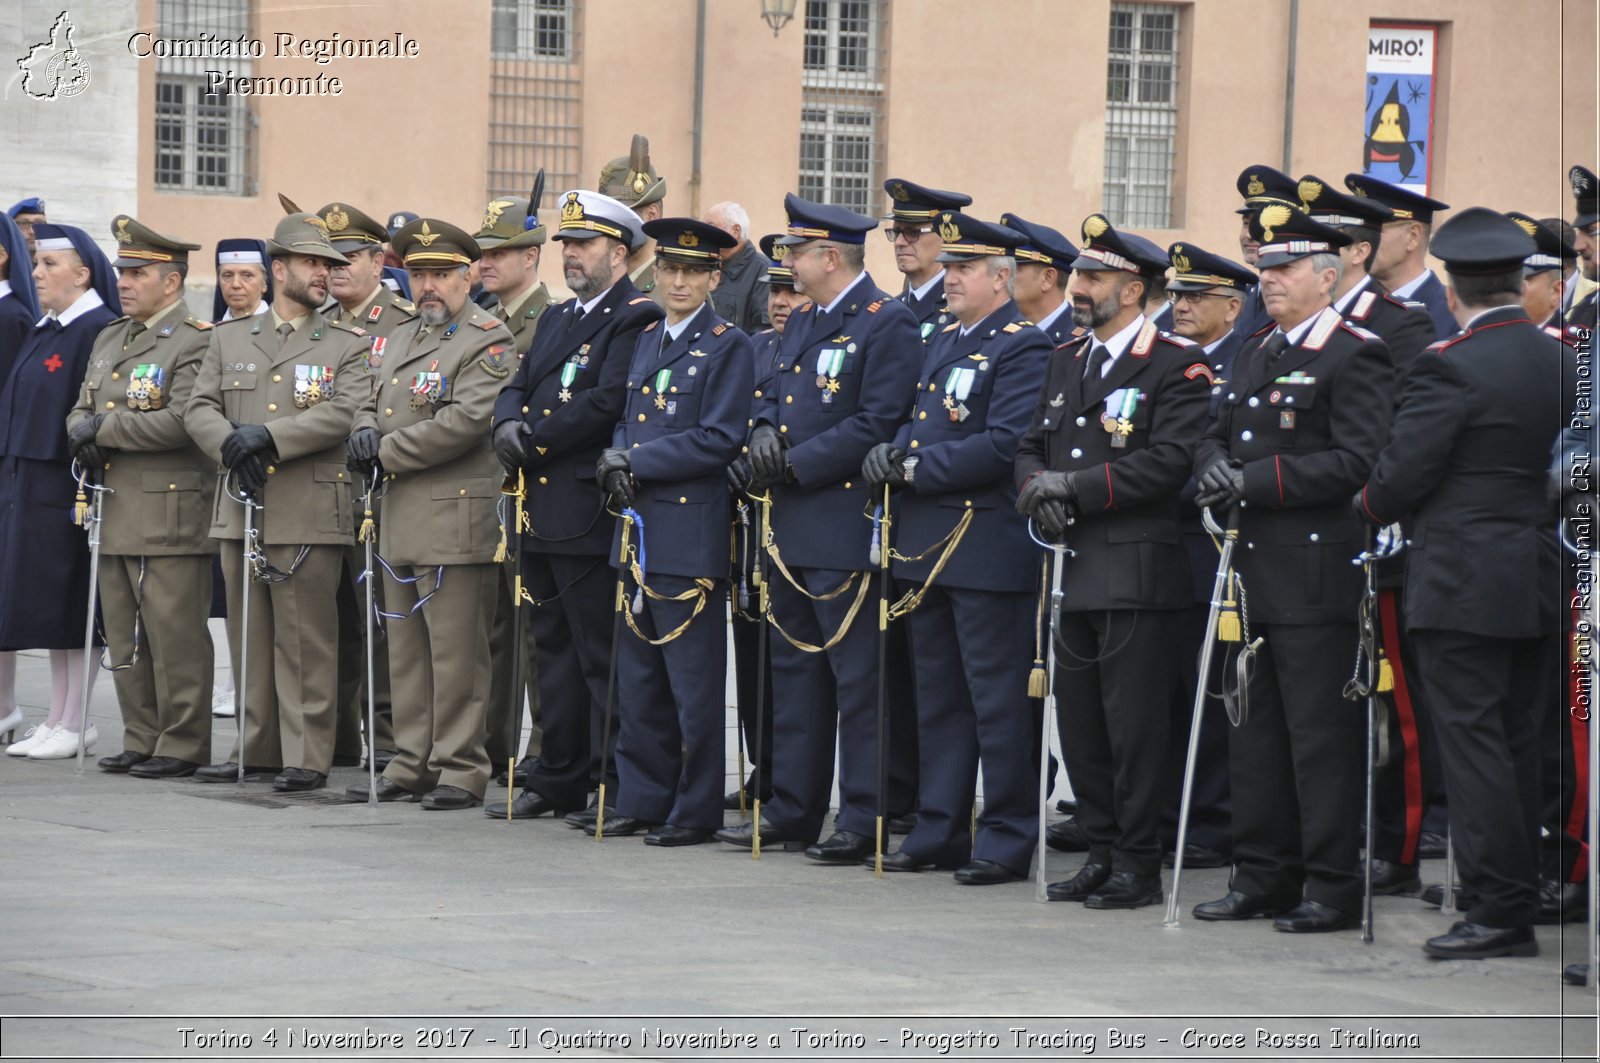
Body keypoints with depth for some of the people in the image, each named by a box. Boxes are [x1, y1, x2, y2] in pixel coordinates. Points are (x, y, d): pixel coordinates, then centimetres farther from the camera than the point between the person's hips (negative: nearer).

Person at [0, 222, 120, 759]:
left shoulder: (100, 330, -12)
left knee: (73, 604, -4)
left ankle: (74, 724, 0)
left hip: (68, 485, -9)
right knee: (50, 610, 10)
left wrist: (89, 481, -20)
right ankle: (58, 718, 14)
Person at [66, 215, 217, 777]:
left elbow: (182, 420, -21)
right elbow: (83, 410, 20)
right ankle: (142, 741, 19)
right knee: (125, 640, 11)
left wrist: (105, 429, -14)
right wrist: (82, 435, -4)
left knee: (175, 637, -5)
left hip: (171, 518, -8)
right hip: (116, 517, 8)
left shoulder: (196, 343, -9)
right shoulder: (109, 339, 18)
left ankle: (182, 745, 1)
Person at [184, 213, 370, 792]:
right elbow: (199, 407, 8)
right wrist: (231, 443, -13)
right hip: (240, 510, 4)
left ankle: (307, 757, -1)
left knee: (305, 642, -4)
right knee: (249, 637, 9)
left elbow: (344, 414, -10)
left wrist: (268, 436, -18)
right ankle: (257, 748, 17)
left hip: (311, 515, -4)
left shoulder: (348, 346, 4)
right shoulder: (229, 338, 15)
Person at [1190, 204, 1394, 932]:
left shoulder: (1356, 356, -9)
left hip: (1317, 576, -9)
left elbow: (1357, 461, -17)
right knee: (1254, 730, 12)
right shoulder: (1258, 353, 17)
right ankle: (1262, 877, 19)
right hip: (1254, 572, 9)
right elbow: (1219, 432, 23)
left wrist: (1258, 481, -19)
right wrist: (1215, 466, -2)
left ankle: (1332, 886, 0)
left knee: (1321, 735, -5)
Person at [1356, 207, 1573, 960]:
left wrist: (1366, 506, 6)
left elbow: (1401, 476, -14)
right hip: (1539, 585, 7)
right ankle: (1524, 897, 18)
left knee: (1473, 743, -4)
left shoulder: (1448, 368, -14)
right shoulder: (1562, 364, 7)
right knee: (1516, 742, 14)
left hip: (1462, 589, -7)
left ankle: (1500, 911, -5)